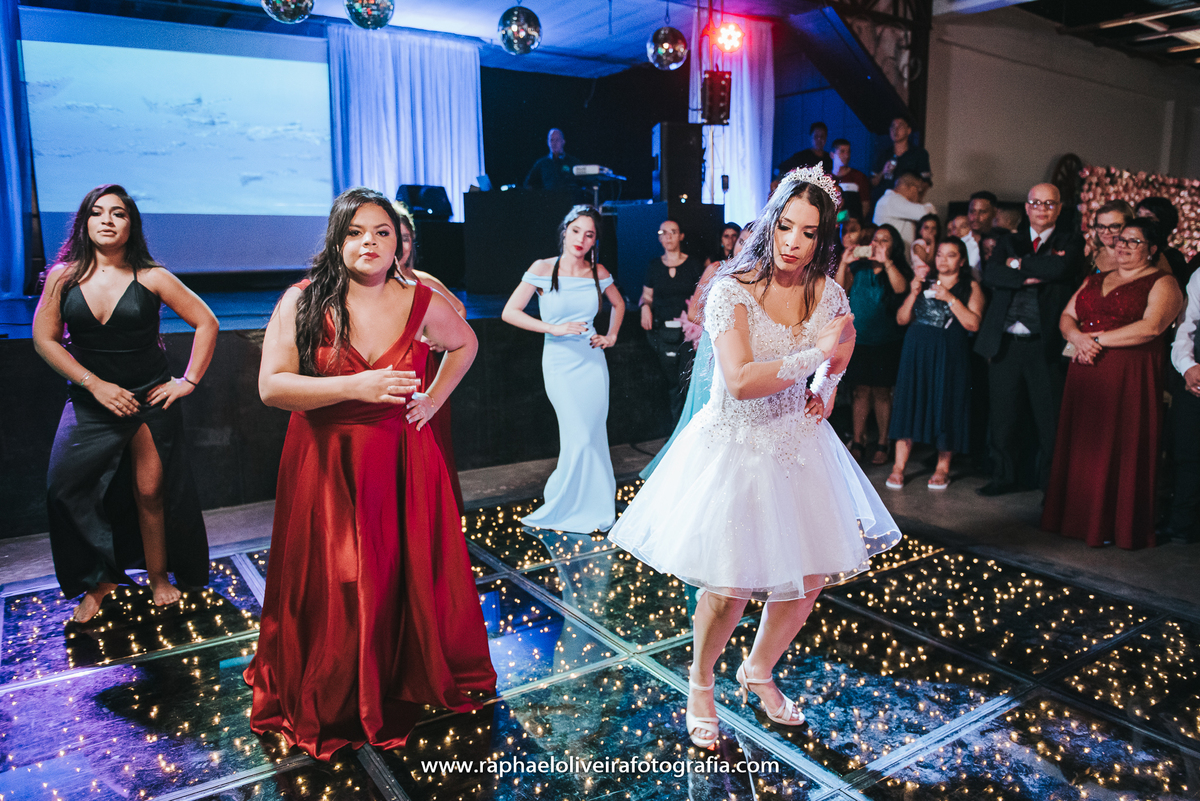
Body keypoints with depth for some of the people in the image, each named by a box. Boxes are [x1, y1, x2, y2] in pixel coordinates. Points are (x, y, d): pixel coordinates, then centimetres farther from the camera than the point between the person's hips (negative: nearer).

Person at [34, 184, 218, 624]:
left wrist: (189, 381, -6)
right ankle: (99, 581, 15)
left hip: (152, 399, -2)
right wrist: (94, 384, -10)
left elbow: (206, 323, -2)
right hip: (91, 401, 2)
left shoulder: (152, 278, -6)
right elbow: (44, 338, 1)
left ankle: (159, 576, 22)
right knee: (66, 489, -4)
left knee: (151, 492, 3)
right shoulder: (63, 277, -1)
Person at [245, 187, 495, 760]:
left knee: (412, 575, 7)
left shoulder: (421, 303, -1)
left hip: (404, 462, 2)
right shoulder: (302, 302, -6)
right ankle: (330, 703, 28)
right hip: (326, 464, -1)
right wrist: (355, 386, -23)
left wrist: (434, 399, 7)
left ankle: (413, 681, 31)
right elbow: (272, 386, -13)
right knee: (331, 588, 6)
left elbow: (464, 344, 19)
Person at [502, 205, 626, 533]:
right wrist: (553, 328, -16)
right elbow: (509, 312, -10)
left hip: (592, 362, 4)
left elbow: (618, 304, 24)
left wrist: (611, 336, 11)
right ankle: (566, 507, 18)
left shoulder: (598, 272, 4)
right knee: (579, 438, -4)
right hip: (560, 363, -3)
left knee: (594, 435, 7)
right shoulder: (543, 269, -7)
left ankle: (591, 507, 26)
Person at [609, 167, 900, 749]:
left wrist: (826, 384, 5)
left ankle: (759, 671, 39)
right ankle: (700, 683, 28)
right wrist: (812, 355, -25)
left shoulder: (827, 291, 0)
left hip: (798, 446, 6)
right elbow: (741, 381, -28)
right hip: (735, 447, -5)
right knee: (731, 590, -4)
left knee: (809, 580, 10)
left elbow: (844, 342, 22)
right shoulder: (732, 290, -17)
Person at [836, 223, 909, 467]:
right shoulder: (858, 267, 7)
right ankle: (857, 442, 11)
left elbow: (901, 288, -19)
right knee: (861, 391, 5)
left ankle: (883, 444, 12)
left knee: (881, 392, 4)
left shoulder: (897, 269, 2)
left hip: (886, 341, -2)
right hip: (858, 340, 2)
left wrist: (886, 262, -23)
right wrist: (844, 262, -13)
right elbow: (839, 288, -4)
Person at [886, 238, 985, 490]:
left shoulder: (970, 287, 5)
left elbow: (973, 323, -9)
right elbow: (901, 319, 8)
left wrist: (950, 299, -13)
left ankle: (943, 468, 13)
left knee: (945, 405, 1)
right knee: (909, 403, 0)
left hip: (949, 354, -2)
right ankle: (899, 466, 5)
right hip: (917, 350, 2)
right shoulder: (924, 282, 13)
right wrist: (913, 294, -5)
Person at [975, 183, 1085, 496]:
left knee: (1049, 418, 0)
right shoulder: (1009, 242, 16)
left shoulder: (1070, 241, 8)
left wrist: (1019, 264, -3)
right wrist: (1030, 276, -13)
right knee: (1003, 415, 8)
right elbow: (990, 274, -2)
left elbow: (1062, 267, -14)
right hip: (1005, 342, 3)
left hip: (1046, 343, -3)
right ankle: (1004, 477, 22)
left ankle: (1051, 484, 13)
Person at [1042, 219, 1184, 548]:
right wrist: (1079, 337, -9)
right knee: (1082, 445, 5)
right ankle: (1079, 517, 14)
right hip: (1085, 375, 5)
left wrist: (1098, 339, -14)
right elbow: (1067, 316, 13)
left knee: (1119, 449, -3)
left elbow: (1151, 327, -14)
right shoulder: (1094, 281, 20)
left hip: (1130, 379, -5)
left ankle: (1115, 525, 6)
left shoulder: (1162, 283, 1)